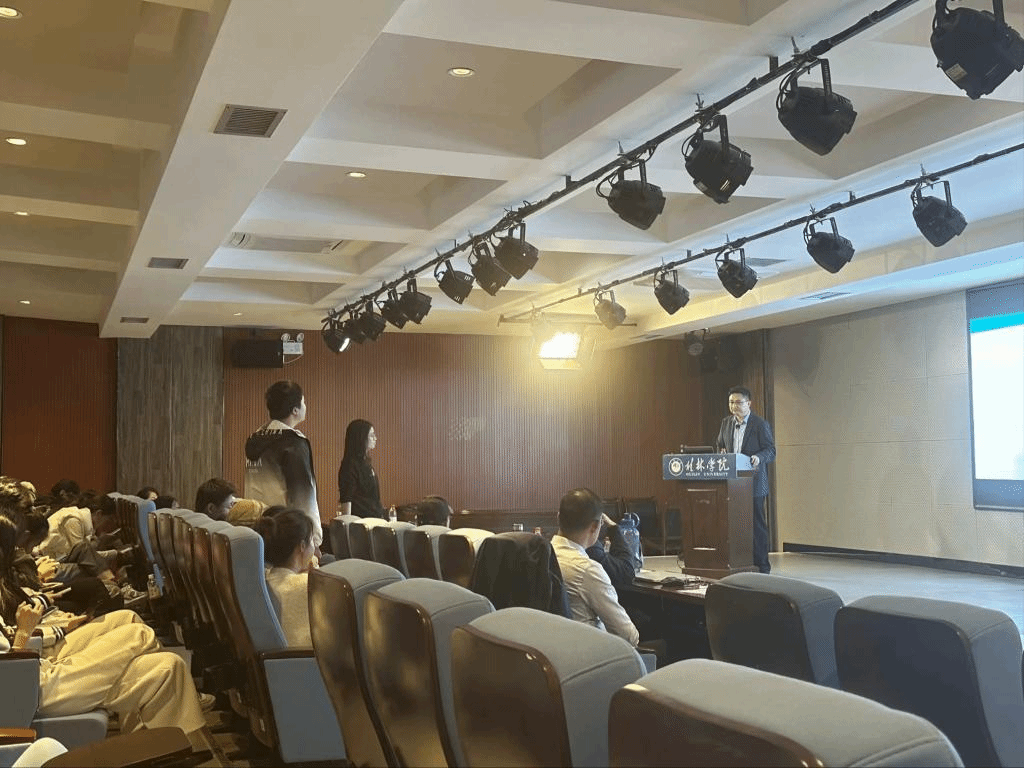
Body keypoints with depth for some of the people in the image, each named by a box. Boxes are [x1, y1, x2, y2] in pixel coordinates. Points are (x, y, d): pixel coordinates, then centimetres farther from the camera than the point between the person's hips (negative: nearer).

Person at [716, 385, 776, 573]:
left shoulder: (760, 424, -4)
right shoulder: (726, 423, 13)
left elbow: (771, 451, -7)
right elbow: (719, 444, 26)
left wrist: (758, 457, -27)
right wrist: (721, 452, 4)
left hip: (753, 482, -5)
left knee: (757, 523, -2)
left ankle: (761, 565, 5)